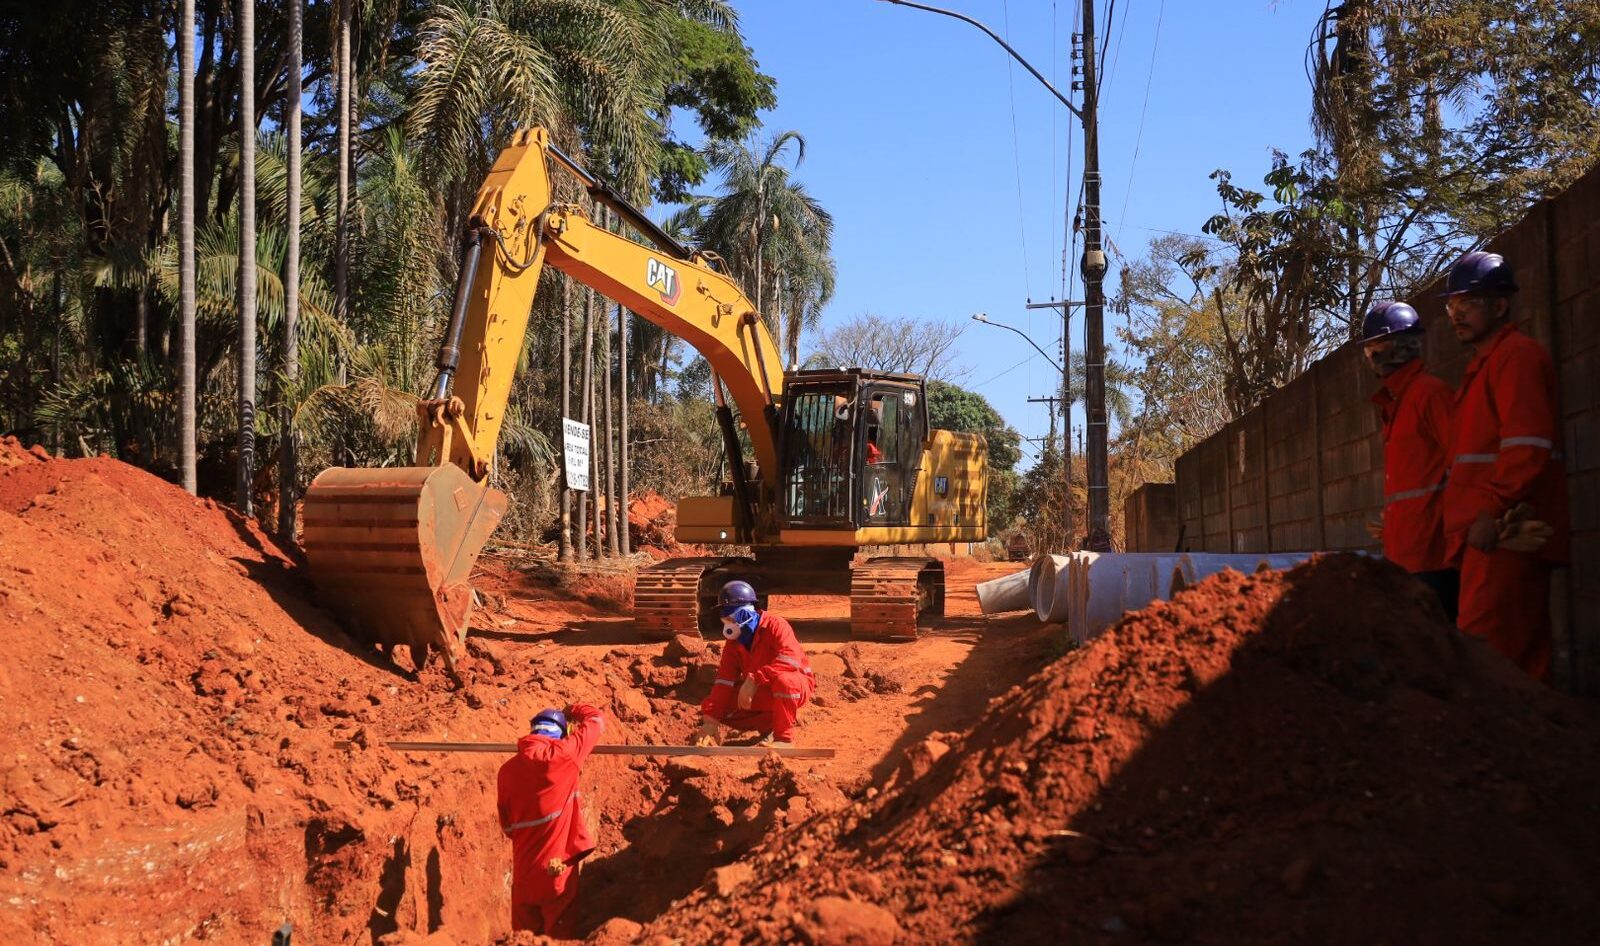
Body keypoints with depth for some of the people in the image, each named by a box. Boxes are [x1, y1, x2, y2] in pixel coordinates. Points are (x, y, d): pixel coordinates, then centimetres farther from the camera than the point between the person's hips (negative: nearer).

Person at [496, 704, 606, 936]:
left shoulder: (508, 769, 1)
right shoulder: (563, 754, -10)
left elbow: (506, 823, 11)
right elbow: (596, 719, 5)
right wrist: (572, 710, 23)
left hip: (524, 874, 4)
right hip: (557, 871, -4)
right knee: (559, 938, 6)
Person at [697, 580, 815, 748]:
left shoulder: (774, 625, -20)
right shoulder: (733, 643, -2)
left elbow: (791, 659, -37)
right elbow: (724, 682, -10)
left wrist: (754, 680, -41)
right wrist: (711, 721, -22)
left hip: (797, 685, -6)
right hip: (762, 693, 6)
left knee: (783, 680, -43)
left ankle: (784, 737, -23)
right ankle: (770, 726, -1)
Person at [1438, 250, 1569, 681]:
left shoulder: (1517, 354, -7)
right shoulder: (1483, 363, 25)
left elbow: (1526, 443, -19)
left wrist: (1493, 510, -23)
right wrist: (1470, 518, 23)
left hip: (1503, 532, -10)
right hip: (1489, 533, 10)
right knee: (1524, 652, 10)